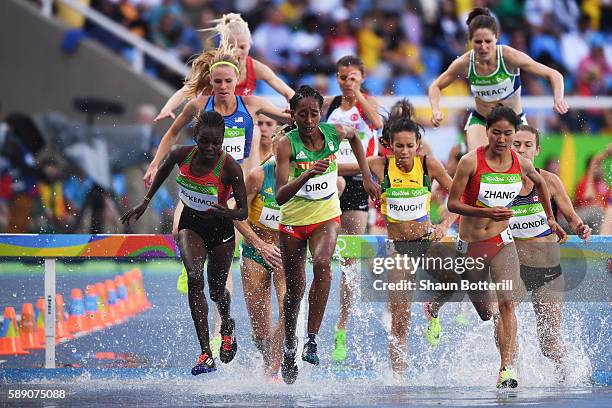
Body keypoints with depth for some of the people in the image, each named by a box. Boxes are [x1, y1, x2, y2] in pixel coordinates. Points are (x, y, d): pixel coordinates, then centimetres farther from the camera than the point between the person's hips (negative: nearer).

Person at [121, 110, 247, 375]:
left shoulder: (230, 167, -26)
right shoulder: (183, 155, -17)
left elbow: (244, 211, -23)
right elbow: (163, 169, 8)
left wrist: (229, 213, -45)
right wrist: (145, 202, 10)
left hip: (220, 229, -1)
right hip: (190, 225, 1)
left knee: (216, 290, 13)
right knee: (195, 277, -23)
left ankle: (227, 327, 53)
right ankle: (206, 355, -27)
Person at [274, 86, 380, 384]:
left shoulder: (335, 133, -12)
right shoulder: (287, 144, -21)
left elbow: (355, 136, 16)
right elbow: (280, 196, -30)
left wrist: (367, 177, 12)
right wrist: (308, 175, -46)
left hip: (326, 217, 1)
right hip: (293, 220, -1)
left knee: (322, 263, -30)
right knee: (294, 289, 6)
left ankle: (312, 338, -28)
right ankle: (289, 347, 31)